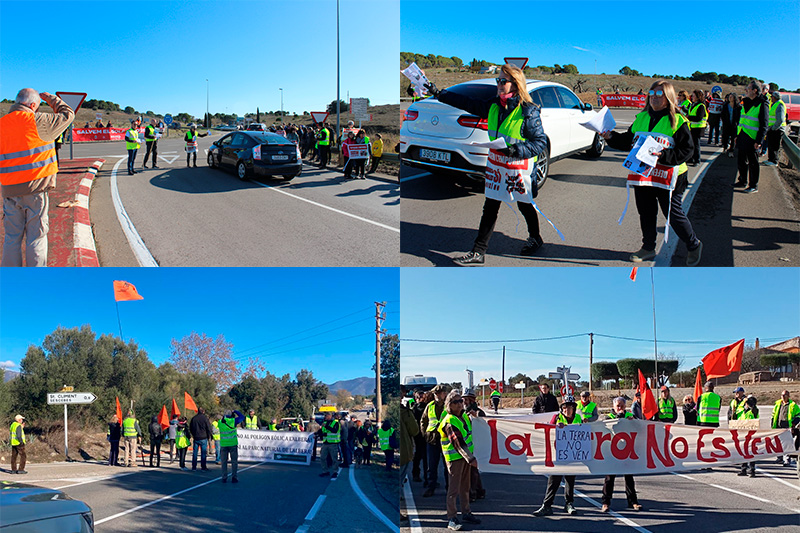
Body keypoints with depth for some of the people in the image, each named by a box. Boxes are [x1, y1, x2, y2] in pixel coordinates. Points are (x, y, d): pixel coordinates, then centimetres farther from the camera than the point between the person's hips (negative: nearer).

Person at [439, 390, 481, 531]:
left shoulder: (462, 416, 9)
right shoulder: (449, 422, -20)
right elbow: (458, 443, -25)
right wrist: (471, 458, -27)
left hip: (465, 456, 9)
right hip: (455, 458, -9)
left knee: (465, 487, 18)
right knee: (453, 489, -6)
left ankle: (466, 513, 29)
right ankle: (452, 519, -3)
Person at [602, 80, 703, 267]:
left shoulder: (677, 120, -9)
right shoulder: (641, 118, 9)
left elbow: (687, 149, -13)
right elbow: (627, 141, 17)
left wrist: (664, 156, -25)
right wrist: (611, 137, -1)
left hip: (667, 177, -6)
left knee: (674, 214, 0)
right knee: (646, 213, 14)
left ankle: (693, 245, 20)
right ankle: (648, 248, 30)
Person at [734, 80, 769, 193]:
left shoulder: (762, 105, -11)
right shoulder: (746, 103, 12)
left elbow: (764, 125, -12)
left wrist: (759, 141, -17)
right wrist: (737, 135, 17)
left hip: (752, 140, -7)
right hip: (742, 137, 7)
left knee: (753, 163, 0)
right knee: (742, 161, 15)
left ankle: (754, 186, 7)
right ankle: (743, 181, 29)